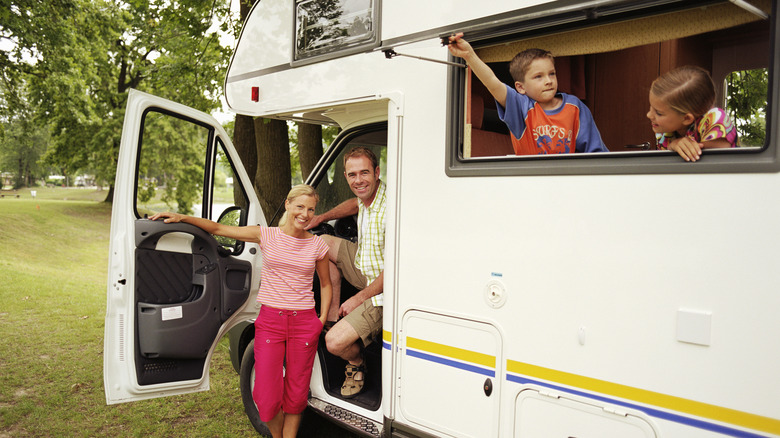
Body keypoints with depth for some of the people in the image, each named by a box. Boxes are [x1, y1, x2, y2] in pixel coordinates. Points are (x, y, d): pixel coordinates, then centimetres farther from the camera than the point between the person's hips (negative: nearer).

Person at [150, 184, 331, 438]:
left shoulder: (317, 245, 2)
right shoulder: (267, 236, 0)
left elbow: (325, 283, 16)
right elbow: (218, 229, 4)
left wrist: (323, 318, 7)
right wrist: (182, 218, -6)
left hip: (304, 323, 1)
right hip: (270, 320, -1)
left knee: (296, 395, 7)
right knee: (267, 399, -2)